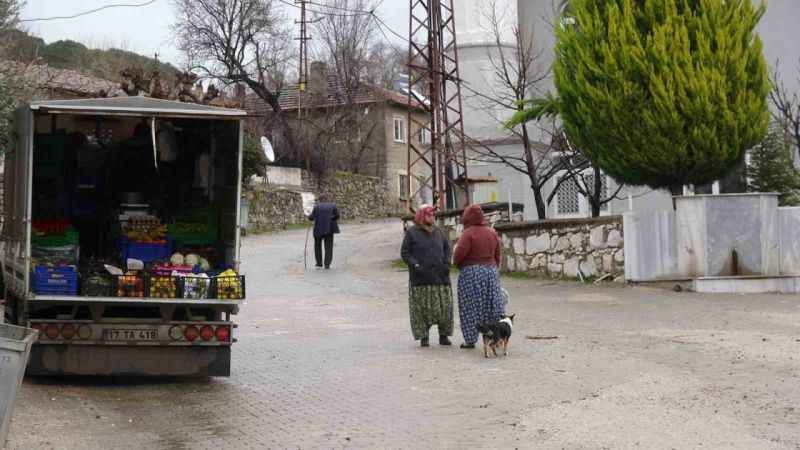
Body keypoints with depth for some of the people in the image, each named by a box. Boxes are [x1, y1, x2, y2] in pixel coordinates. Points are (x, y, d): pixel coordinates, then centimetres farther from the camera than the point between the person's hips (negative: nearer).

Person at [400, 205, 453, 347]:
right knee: (422, 308, -3)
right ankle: (423, 337, 5)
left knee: (444, 306, 1)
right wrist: (415, 265, -14)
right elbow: (404, 253, -2)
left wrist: (447, 263, 7)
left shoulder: (437, 232, 12)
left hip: (439, 276, 4)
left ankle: (443, 335, 11)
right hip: (421, 278, -4)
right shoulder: (412, 233, -1)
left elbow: (447, 247, 22)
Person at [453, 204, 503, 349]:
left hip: (471, 273, -6)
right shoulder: (492, 232, 6)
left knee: (470, 307, 2)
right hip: (491, 271, 6)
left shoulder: (468, 233, -14)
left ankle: (470, 340, 4)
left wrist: (456, 262, 1)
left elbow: (459, 254, -21)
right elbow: (497, 255, 11)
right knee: (492, 305, 9)